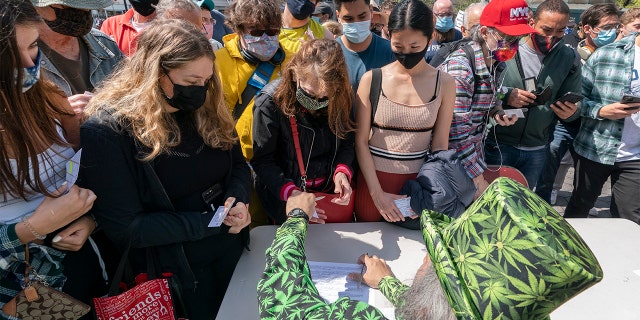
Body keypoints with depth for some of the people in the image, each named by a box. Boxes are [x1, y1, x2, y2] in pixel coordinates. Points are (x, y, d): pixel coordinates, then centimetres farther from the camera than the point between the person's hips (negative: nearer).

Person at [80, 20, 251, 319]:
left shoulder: (206, 107, -4)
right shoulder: (106, 130, -21)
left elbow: (237, 164, 6)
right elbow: (125, 227, -21)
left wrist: (238, 200, -15)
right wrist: (211, 221, -24)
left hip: (233, 249, 6)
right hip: (175, 269, -5)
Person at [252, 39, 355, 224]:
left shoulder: (340, 97, -12)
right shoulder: (270, 102, -23)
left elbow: (346, 143, -1)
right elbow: (262, 160, -17)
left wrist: (342, 171, -21)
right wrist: (289, 192, -31)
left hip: (333, 190, 4)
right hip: (286, 197, -3)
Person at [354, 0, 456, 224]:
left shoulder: (444, 84, -4)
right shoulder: (372, 80, -8)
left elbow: (440, 145, -2)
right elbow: (361, 141, -7)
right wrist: (377, 193, -12)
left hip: (418, 179, 1)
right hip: (374, 178, -1)